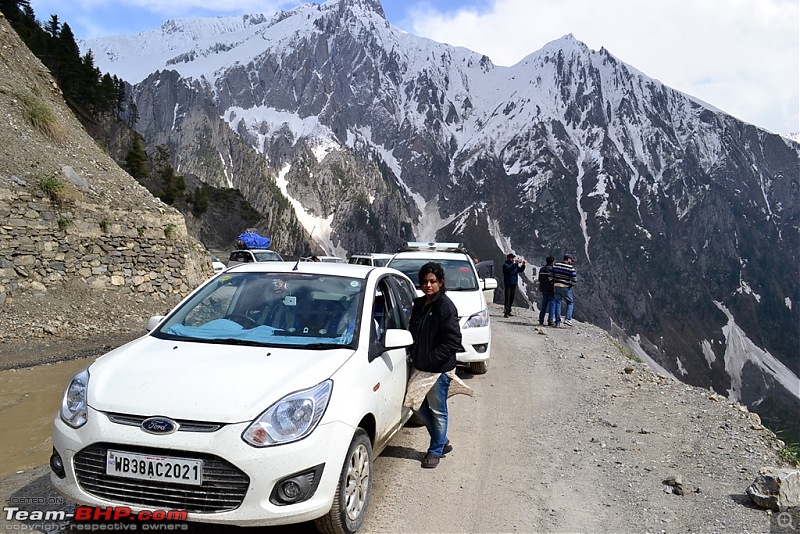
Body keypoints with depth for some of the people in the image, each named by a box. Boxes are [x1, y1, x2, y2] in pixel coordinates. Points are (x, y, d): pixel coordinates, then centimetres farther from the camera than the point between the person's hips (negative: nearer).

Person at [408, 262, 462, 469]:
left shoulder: (446, 307, -15)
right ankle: (442, 442, 34)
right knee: (420, 407, 16)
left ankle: (435, 450, 24)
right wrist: (414, 356, 7)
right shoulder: (419, 304, 8)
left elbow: (453, 341, -19)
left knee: (438, 411, 6)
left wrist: (429, 358, -20)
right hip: (420, 366, 8)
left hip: (439, 368, -8)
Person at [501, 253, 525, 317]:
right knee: (507, 299, -8)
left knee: (511, 299, 10)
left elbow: (520, 270, 6)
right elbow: (509, 269, -25)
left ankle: (509, 311, 18)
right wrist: (516, 263, -30)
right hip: (507, 285, -6)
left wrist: (523, 265, -13)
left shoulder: (515, 265, 16)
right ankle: (505, 312, -8)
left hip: (514, 284, 6)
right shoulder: (505, 265, -5)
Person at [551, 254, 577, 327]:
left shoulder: (555, 265, 2)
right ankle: (567, 319, -2)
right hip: (566, 287, -4)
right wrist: (571, 284, 6)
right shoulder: (570, 268, -11)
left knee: (558, 303, 9)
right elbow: (574, 279, -13)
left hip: (556, 286, 4)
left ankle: (558, 322, 8)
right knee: (570, 303, 13)